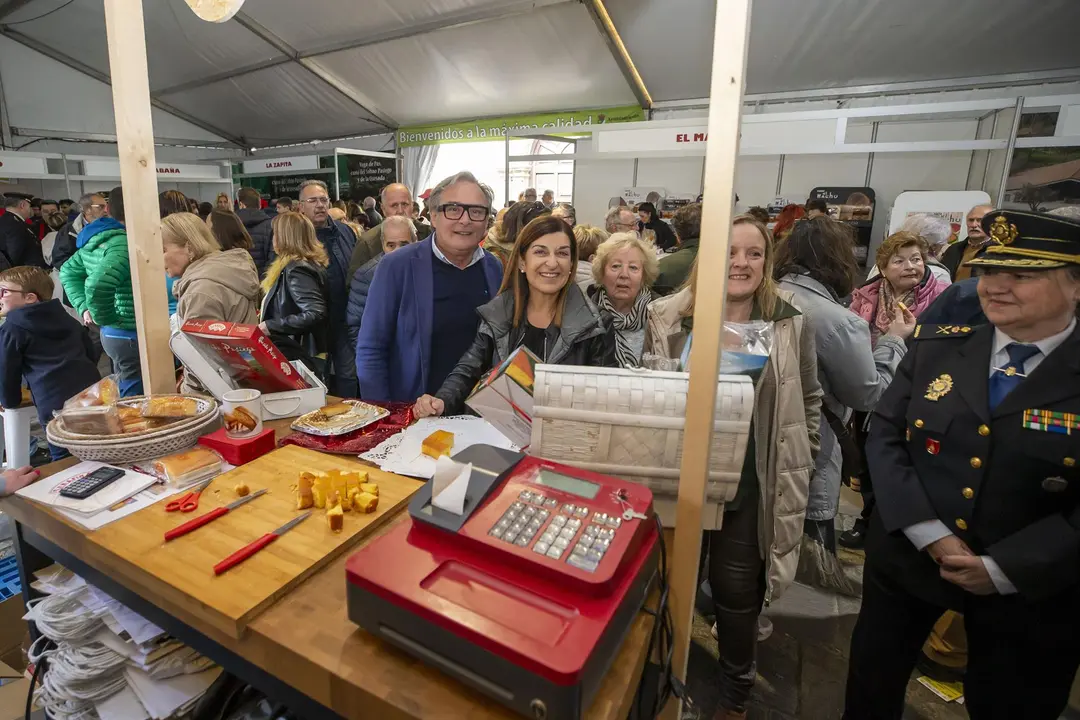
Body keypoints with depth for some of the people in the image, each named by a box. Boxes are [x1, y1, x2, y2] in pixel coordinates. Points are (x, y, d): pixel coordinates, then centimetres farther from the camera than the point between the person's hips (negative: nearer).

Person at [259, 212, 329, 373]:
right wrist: (268, 318, 18)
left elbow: (315, 314, -30)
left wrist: (271, 326, -25)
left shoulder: (296, 270, -19)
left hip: (298, 359, -10)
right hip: (295, 355, 10)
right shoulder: (302, 264, 10)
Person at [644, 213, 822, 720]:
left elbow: (809, 402, 7)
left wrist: (795, 467, 6)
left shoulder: (791, 324, -2)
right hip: (676, 479, 1)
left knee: (738, 595, 13)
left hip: (751, 487, 0)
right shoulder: (668, 318, -4)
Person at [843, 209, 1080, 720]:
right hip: (906, 558, 2)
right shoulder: (936, 348, -4)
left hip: (1028, 586, -1)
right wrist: (929, 534, -16)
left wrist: (1003, 569, -18)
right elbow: (884, 437, -6)